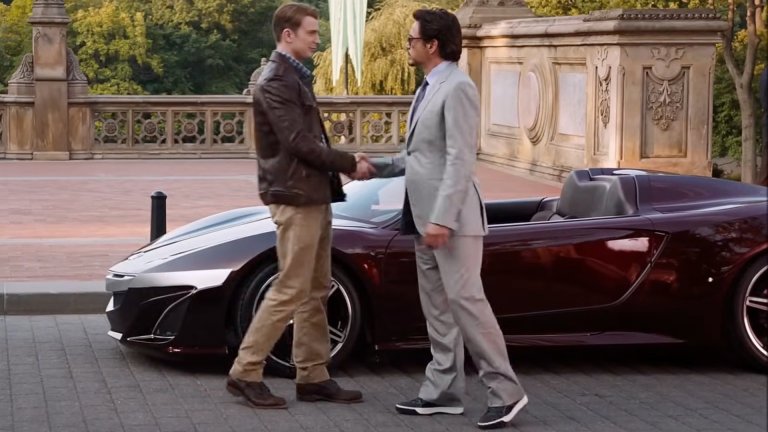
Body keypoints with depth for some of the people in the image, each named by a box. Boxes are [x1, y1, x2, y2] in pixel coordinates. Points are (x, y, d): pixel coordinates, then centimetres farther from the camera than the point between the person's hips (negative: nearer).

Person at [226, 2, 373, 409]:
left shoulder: (296, 76, 15)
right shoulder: (276, 81, -16)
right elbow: (299, 143, -21)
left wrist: (343, 163, 4)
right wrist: (350, 163, -12)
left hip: (314, 196, 10)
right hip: (295, 198, -10)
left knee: (315, 292, 11)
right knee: (290, 291, -7)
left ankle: (313, 376, 16)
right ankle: (245, 372, 0)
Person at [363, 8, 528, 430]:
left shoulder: (457, 88, -15)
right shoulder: (428, 89, 15)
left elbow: (460, 159, -21)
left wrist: (443, 218, -25)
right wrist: (376, 165, 10)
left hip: (450, 219, -10)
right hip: (425, 218, 10)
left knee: (465, 300, -9)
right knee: (436, 307, 11)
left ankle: (505, 391, -2)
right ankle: (443, 391, 16)